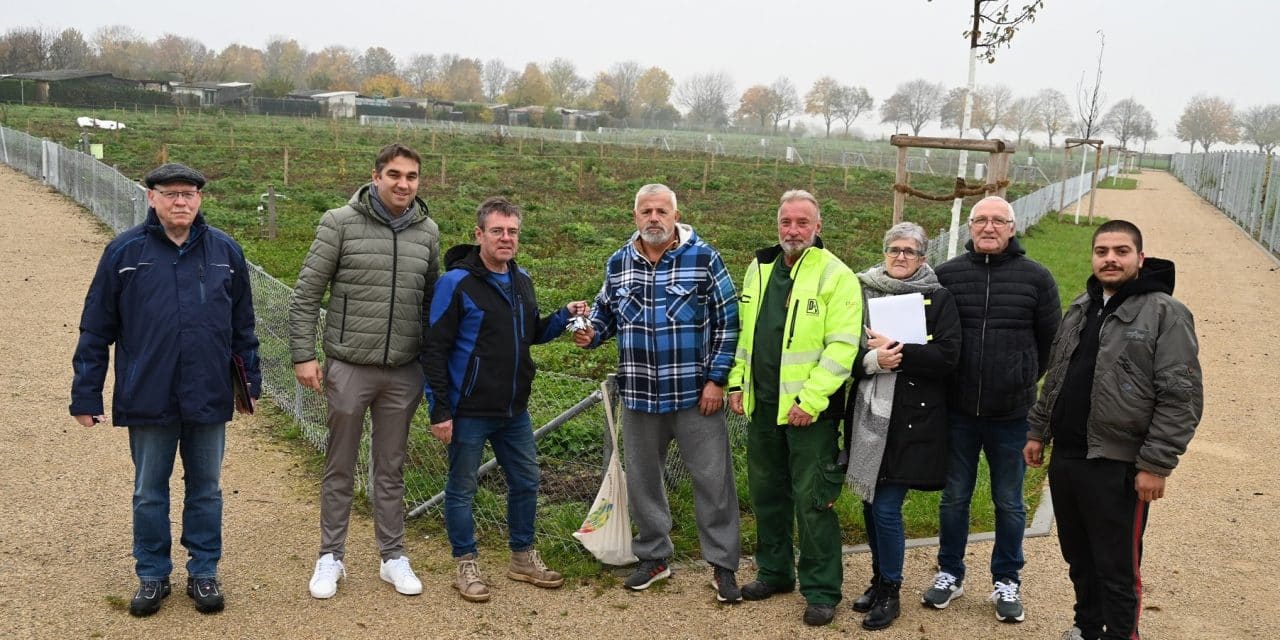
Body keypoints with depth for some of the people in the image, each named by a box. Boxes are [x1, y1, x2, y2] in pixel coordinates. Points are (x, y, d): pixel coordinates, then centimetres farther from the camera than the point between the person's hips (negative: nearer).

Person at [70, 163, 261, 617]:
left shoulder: (225, 251, 1)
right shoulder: (125, 252, -4)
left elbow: (243, 326, 9)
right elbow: (96, 329, 0)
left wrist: (250, 382, 11)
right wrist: (86, 395, 0)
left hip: (209, 400, 1)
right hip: (147, 401, -1)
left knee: (206, 489, 12)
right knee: (149, 493, 12)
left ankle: (204, 573, 26)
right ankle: (152, 575, 27)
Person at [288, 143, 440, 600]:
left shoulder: (427, 231, 4)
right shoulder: (340, 223, -8)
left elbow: (432, 300, 13)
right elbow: (306, 294, -5)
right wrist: (303, 355, -10)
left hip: (403, 373, 3)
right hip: (349, 368, -3)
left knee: (391, 468, 14)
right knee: (340, 469, 10)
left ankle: (393, 557, 26)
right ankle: (331, 558, 24)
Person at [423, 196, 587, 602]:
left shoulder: (521, 280, 8)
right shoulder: (457, 283, -13)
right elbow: (435, 350, -14)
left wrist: (564, 316, 1)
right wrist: (440, 411, -18)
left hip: (514, 410, 7)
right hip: (468, 412, -7)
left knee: (526, 482, 15)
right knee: (462, 489, 6)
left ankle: (523, 558, 31)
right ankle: (466, 566, 22)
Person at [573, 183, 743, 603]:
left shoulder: (703, 258, -7)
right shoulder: (618, 263, 5)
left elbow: (728, 320, -5)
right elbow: (606, 311, 19)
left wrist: (716, 379, -9)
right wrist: (590, 334, -5)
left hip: (695, 394, -4)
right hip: (639, 394, 4)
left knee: (712, 479, 2)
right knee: (642, 479, 13)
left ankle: (723, 565, 16)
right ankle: (653, 557, 30)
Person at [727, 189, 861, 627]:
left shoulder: (836, 275, -9)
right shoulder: (759, 269, 11)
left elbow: (842, 346, -16)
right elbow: (743, 332, 17)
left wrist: (811, 400, -21)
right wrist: (737, 381, 8)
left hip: (809, 409, -6)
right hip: (762, 405, 6)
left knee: (812, 500, -1)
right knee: (767, 493, 16)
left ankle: (821, 590, 12)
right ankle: (774, 571, 32)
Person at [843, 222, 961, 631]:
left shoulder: (938, 298, 0)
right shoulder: (862, 292, 7)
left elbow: (947, 357, -9)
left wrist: (896, 352, -16)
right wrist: (872, 360, -16)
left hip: (911, 420, -4)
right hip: (869, 416, 4)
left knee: (886, 508, -4)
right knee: (871, 504, 11)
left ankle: (890, 593, 14)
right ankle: (880, 579, 31)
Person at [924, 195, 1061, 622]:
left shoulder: (1036, 277, -3)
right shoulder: (947, 274, -2)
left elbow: (1051, 340, 6)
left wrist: (1024, 379, 10)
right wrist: (947, 379, 7)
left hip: (1011, 414, -1)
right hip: (958, 411, 1)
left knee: (1009, 503, 12)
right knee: (954, 497, 13)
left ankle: (1007, 582, 27)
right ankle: (950, 574, 29)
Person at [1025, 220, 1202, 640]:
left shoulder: (1165, 313, -11)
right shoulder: (1081, 307, 11)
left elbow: (1181, 398, -15)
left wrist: (1156, 465, -17)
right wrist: (1038, 431, 17)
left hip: (1118, 466, -7)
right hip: (1065, 458, 7)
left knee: (1117, 570, 3)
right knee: (1078, 558, 20)